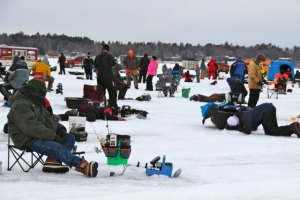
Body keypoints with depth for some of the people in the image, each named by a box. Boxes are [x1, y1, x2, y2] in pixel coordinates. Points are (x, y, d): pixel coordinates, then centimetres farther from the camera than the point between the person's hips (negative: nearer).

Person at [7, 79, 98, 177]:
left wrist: (59, 128, 2)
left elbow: (48, 118, 24)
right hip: (28, 140, -11)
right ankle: (83, 166, -42)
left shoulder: (35, 103, 21)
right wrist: (52, 136, -26)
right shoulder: (20, 105, -14)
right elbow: (31, 126, -25)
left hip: (40, 135, 11)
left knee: (70, 138, -3)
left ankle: (52, 161, -23)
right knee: (56, 147, -32)